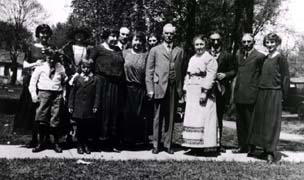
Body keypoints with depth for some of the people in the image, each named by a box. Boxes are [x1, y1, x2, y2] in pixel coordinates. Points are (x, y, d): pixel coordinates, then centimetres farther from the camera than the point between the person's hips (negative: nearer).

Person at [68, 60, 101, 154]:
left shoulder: (95, 80, 5)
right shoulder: (77, 79, 7)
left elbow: (97, 94, 2)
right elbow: (72, 93, 6)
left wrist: (96, 106, -6)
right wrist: (70, 106, 1)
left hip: (90, 109, 0)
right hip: (78, 108, 0)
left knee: (88, 127, 3)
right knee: (79, 127, 6)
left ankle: (86, 144, 19)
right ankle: (80, 145, 18)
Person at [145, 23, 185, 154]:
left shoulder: (180, 51, 14)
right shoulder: (155, 50, 9)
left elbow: (182, 70, 10)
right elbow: (149, 71, 5)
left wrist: (181, 88, 1)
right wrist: (150, 89, -4)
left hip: (174, 88, 2)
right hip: (159, 88, -2)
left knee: (171, 118, 5)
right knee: (158, 118, 2)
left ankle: (168, 144, 14)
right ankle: (156, 145, 12)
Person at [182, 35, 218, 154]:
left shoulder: (210, 59, -4)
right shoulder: (192, 59, 19)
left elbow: (210, 77, -12)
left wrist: (204, 92, -19)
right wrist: (186, 91, 12)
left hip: (203, 93, -7)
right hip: (192, 93, 7)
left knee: (203, 117, -7)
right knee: (192, 118, 6)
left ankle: (204, 144, -2)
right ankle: (194, 145, 12)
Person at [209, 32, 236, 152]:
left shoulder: (227, 55, 12)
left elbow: (233, 71, 9)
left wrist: (225, 75, -9)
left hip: (221, 89, 0)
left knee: (219, 116, 5)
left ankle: (218, 142, 13)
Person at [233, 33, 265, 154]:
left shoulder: (259, 57, -5)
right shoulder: (238, 55, 15)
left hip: (251, 95, -6)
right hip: (239, 95, 6)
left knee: (251, 122, -1)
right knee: (240, 122, 11)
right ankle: (242, 146, 21)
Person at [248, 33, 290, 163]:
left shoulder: (280, 58, -8)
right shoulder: (265, 58, 12)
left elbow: (285, 78, -8)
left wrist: (283, 96, -8)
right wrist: (259, 90, 12)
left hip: (274, 94, -7)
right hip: (261, 94, 7)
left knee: (271, 123, -4)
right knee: (259, 121, 10)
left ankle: (270, 152, 2)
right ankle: (265, 148, 22)